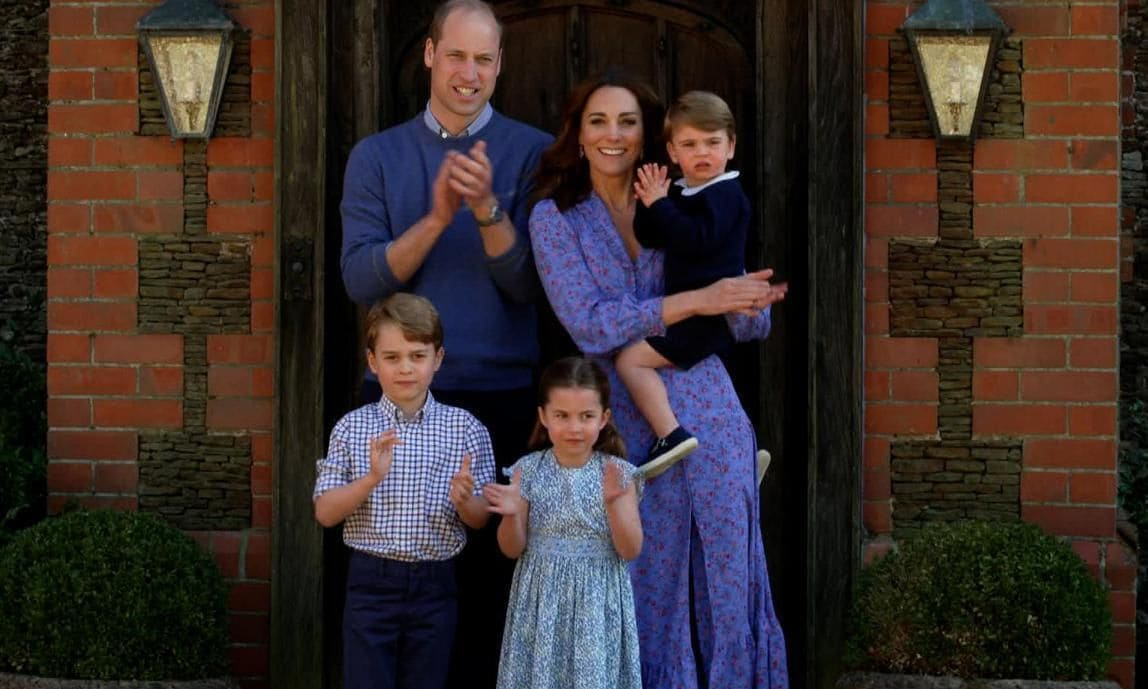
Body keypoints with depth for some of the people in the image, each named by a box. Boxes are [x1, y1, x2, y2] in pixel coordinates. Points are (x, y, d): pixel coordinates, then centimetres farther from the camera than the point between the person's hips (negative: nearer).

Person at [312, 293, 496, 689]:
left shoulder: (465, 429, 0)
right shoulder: (352, 428, 0)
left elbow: (481, 519, 3)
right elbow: (325, 513, -3)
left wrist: (464, 500, -20)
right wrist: (371, 479, -19)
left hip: (434, 585, 1)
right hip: (371, 582, -1)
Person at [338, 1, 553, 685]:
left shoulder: (534, 153, 2)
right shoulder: (377, 156, 7)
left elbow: (529, 284, -5)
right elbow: (361, 280, -4)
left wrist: (489, 210, -21)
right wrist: (437, 218, -18)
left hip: (502, 398, -1)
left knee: (492, 571, 1)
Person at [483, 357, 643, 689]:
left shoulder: (618, 473, -5)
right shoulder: (529, 470, -3)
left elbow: (630, 550, -7)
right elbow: (513, 549, 0)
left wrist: (613, 502, -21)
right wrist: (512, 515, -19)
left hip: (598, 602, -1)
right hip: (543, 600, 1)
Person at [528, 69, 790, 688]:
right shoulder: (556, 218, 3)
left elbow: (752, 325, 9)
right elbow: (589, 327, -11)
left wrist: (747, 300, -15)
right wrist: (697, 301, -18)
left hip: (711, 418, 2)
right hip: (628, 426, -2)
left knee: (727, 582, 3)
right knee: (648, 586, 4)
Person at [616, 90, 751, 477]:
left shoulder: (724, 194, -12)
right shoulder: (680, 193, 14)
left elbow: (696, 240, -28)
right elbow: (649, 239, 8)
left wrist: (660, 204, -21)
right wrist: (651, 203, -7)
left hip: (711, 311, -10)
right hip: (692, 311, 10)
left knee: (632, 359, -19)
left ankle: (671, 435, -25)